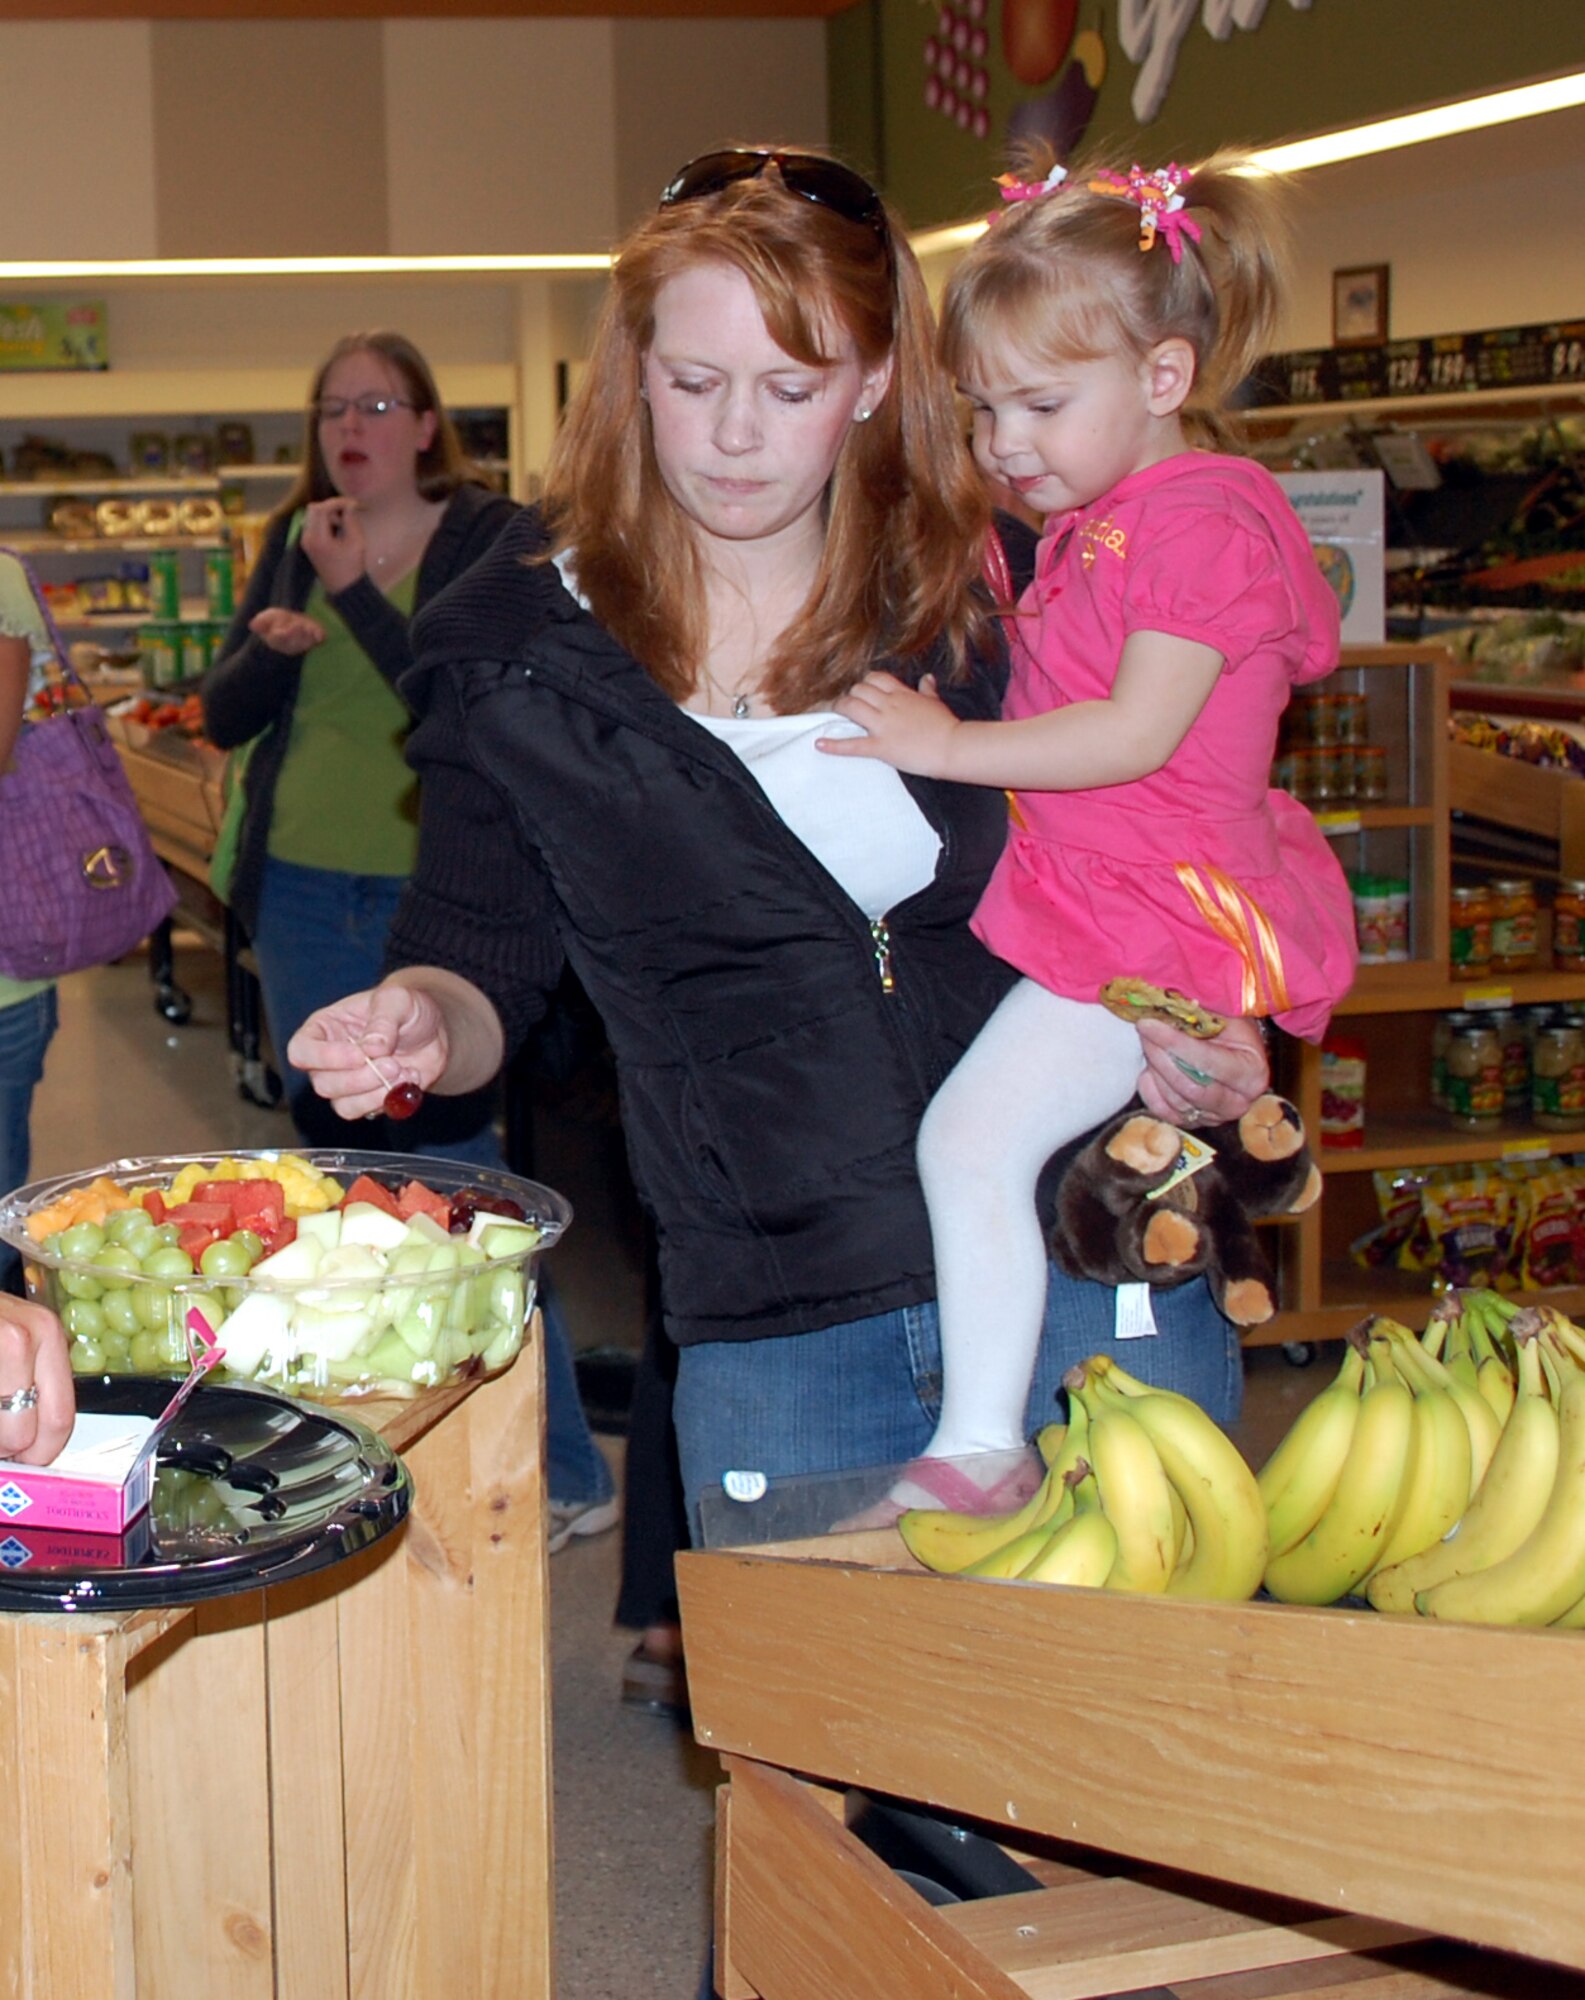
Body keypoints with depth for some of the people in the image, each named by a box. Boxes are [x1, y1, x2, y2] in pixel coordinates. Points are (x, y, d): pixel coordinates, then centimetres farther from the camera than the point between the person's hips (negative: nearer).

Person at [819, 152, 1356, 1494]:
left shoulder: (1202, 520, -15)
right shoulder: (1091, 520, 16)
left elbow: (1136, 734, -22)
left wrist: (949, 745, -18)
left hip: (1145, 923, -11)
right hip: (1083, 902, 11)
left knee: (973, 1137, -20)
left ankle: (981, 1448, -18)